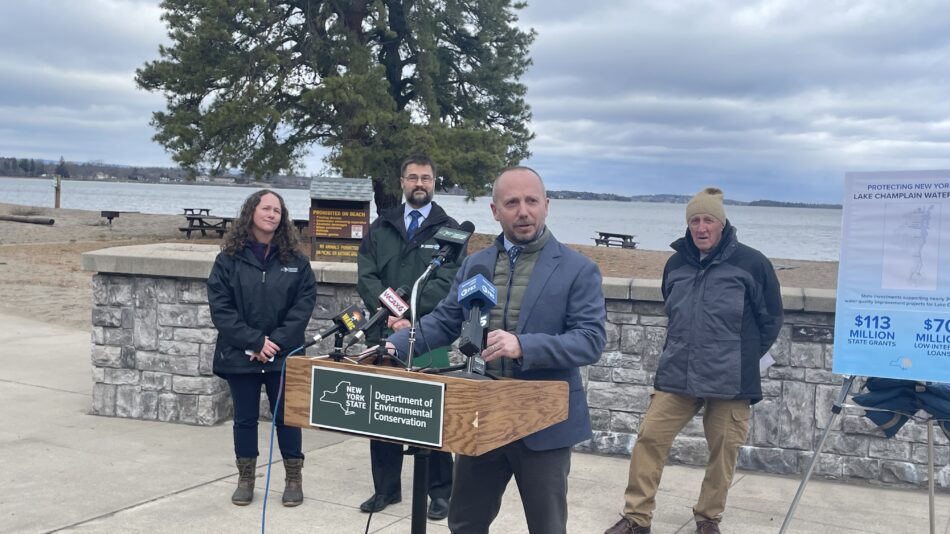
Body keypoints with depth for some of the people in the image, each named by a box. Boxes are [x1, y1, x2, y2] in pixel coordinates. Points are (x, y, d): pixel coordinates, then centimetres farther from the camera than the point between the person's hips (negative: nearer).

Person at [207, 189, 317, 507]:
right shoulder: (229, 259, -2)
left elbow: (304, 304, -3)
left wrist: (277, 341, -14)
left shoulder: (295, 260, 2)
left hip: (284, 355, 0)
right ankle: (245, 479, 25)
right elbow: (220, 307, -7)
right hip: (240, 355, 0)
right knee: (245, 418, 11)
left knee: (286, 416, 8)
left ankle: (294, 479, 21)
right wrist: (255, 341, -15)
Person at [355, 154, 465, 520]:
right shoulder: (380, 227, 12)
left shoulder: (449, 229, 4)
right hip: (383, 334, 3)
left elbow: (447, 281, -8)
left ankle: (440, 491, 13)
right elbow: (366, 277, 1)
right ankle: (386, 488, 20)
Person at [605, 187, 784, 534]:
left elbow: (771, 319, 4)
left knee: (723, 452, 6)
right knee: (650, 438, -2)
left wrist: (743, 356, 9)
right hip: (675, 375, 3)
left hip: (730, 381, -3)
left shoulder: (751, 263, -6)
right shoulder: (676, 264, 8)